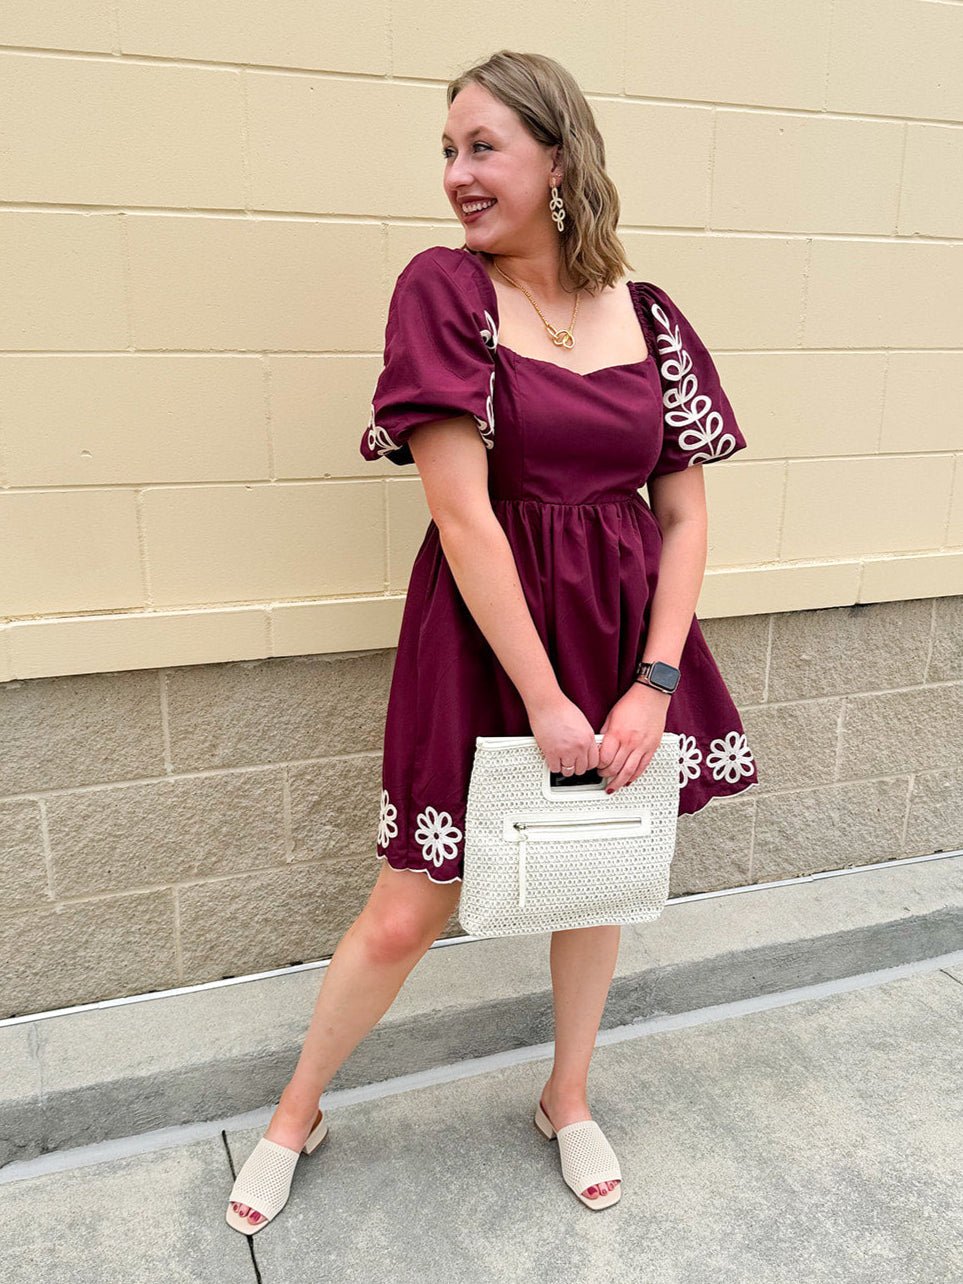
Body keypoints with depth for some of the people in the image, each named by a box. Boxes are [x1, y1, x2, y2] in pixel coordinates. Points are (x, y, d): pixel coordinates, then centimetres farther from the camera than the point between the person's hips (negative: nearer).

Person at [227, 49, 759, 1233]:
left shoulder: (649, 319, 1)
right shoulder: (443, 291, -9)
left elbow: (686, 513, 2)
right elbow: (462, 512, -16)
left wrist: (655, 685, -9)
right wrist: (543, 699, -18)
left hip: (626, 632, 4)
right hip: (484, 633, -3)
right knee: (408, 911, 5)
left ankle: (568, 1099, 44)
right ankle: (295, 1114, 33)